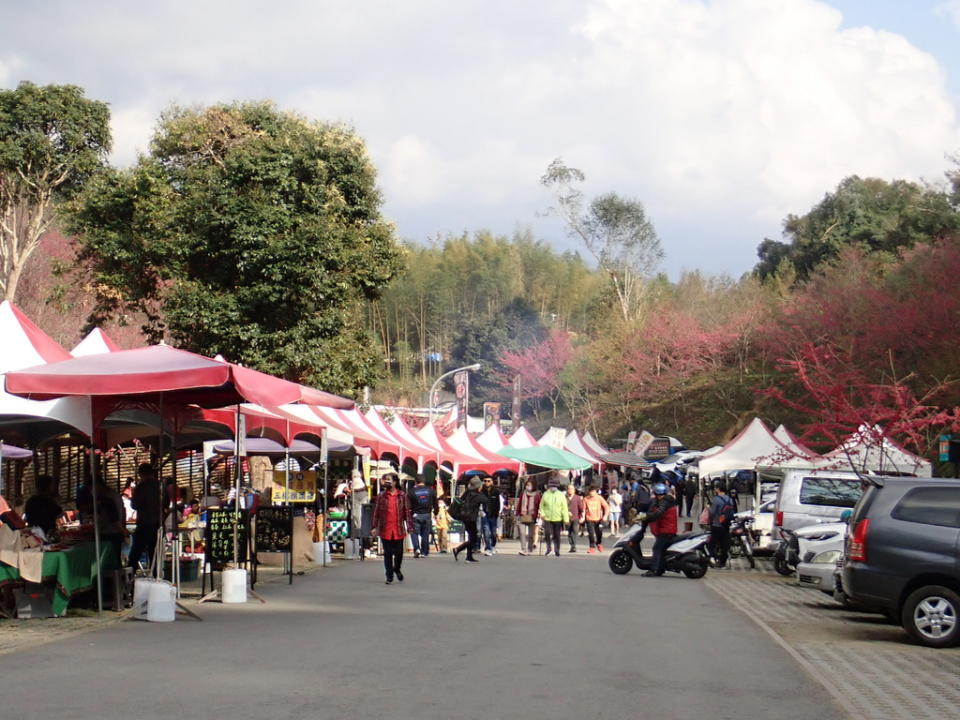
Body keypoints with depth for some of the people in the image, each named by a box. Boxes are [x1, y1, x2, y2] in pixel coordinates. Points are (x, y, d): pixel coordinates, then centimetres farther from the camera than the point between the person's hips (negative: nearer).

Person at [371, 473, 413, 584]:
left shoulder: (402, 496, 3)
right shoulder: (381, 496, 4)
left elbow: (407, 511, 4)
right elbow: (376, 512, 5)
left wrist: (409, 526, -1)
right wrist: (375, 527, 1)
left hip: (399, 529, 0)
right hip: (385, 529, 0)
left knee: (399, 552, 6)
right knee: (387, 554, 3)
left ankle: (397, 569, 34)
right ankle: (389, 576, 11)